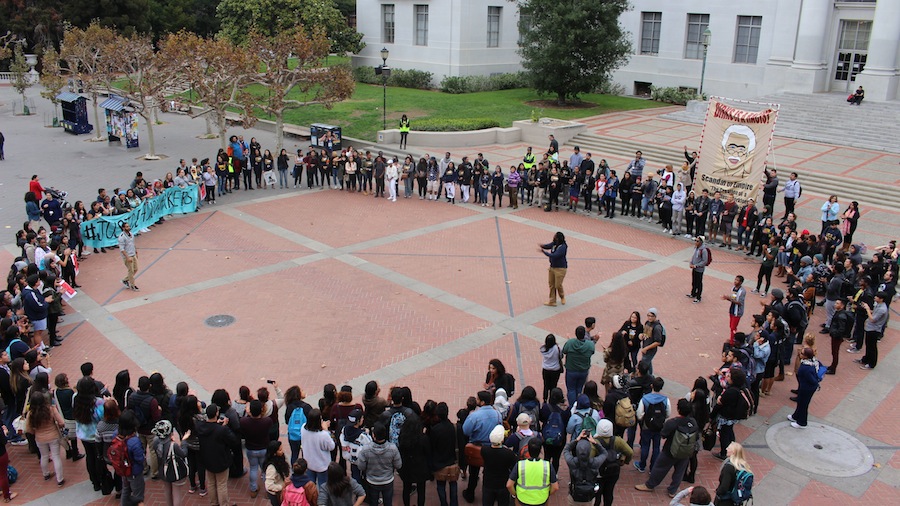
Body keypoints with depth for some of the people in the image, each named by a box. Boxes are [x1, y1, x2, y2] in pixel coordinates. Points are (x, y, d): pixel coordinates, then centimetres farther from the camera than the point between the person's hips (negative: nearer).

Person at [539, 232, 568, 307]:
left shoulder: (563, 247, -24)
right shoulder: (554, 244, -1)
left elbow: (554, 256, -29)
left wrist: (543, 251, -29)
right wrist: (542, 246, -18)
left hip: (560, 269, -8)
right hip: (552, 267, 8)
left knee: (558, 285, 0)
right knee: (551, 284, 10)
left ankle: (562, 297, 30)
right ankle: (552, 301, 18)